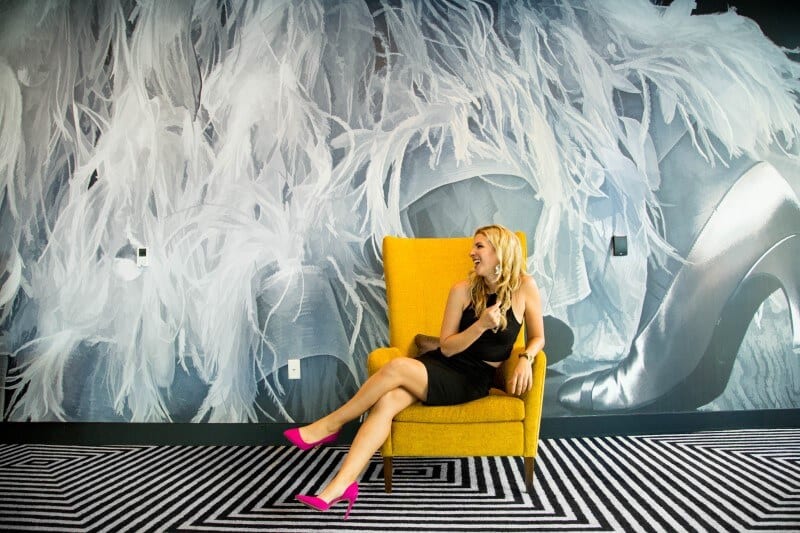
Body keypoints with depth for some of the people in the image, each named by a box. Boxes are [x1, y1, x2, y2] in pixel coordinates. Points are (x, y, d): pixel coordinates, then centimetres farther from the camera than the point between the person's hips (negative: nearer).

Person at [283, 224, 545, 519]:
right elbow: (446, 347, -2)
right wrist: (481, 324, -18)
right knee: (386, 401, -26)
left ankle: (328, 426, -10)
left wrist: (525, 359, -16)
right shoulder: (463, 290, -1)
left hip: (472, 380, -3)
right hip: (441, 364, 3)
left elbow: (537, 337, 5)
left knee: (397, 367, -27)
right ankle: (341, 484, -26)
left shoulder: (524, 287, -6)